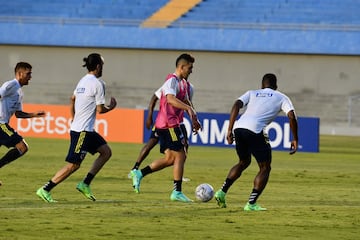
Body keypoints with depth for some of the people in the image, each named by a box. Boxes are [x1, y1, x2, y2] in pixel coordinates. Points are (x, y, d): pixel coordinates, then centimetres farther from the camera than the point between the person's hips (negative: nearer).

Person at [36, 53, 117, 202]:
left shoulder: (83, 81, 13)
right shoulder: (98, 84, -14)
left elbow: (73, 98, 27)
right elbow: (100, 109, -14)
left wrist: (74, 118, 36)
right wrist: (111, 107, 6)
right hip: (82, 131, -10)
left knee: (106, 151, 13)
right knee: (73, 165, -8)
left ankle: (85, 184, 9)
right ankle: (45, 190, -7)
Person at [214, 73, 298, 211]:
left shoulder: (252, 93, 28)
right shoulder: (281, 97, 21)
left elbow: (236, 105, 10)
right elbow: (292, 117, 6)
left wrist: (230, 130, 7)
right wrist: (295, 140, 12)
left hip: (238, 127, 5)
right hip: (255, 130, -5)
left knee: (244, 162, 28)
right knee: (265, 168, 10)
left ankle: (222, 192, 18)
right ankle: (251, 204, -1)